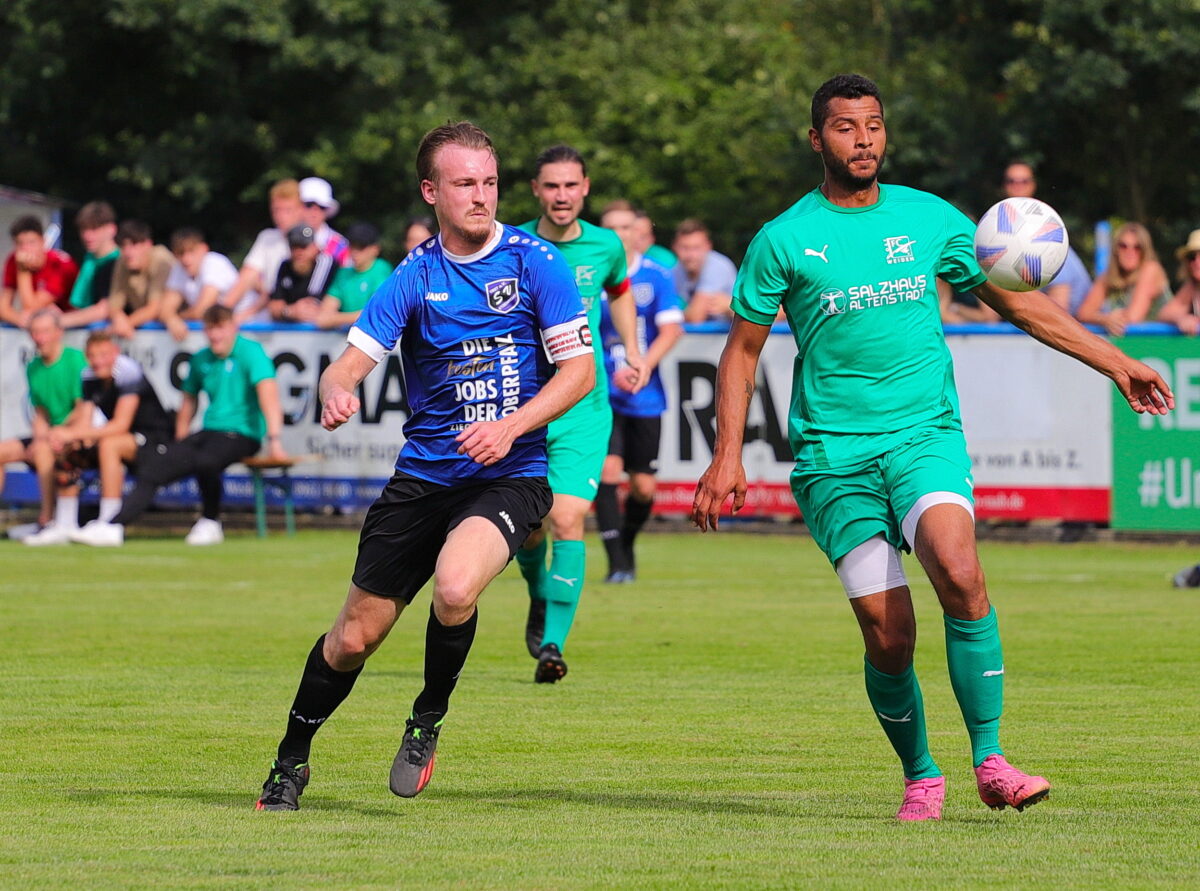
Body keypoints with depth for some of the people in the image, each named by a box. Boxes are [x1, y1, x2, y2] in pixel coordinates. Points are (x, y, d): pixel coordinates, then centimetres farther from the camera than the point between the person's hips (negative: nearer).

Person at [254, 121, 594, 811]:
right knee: (356, 635, 5)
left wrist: (510, 426, -17)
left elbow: (578, 370, -3)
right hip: (424, 475, 3)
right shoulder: (414, 278, 0)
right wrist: (336, 392, -32)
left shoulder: (537, 263, -4)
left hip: (510, 476, -2)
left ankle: (429, 721, -3)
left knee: (454, 589, -31)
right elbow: (350, 364, -7)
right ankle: (291, 763, 28)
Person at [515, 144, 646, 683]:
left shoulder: (605, 247, 3)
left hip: (584, 409, 0)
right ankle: (540, 599, 38)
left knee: (567, 520, -14)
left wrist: (633, 351, 17)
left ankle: (553, 643, -13)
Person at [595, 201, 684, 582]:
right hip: (603, 394, -1)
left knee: (643, 487, 5)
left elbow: (671, 329, -6)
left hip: (645, 397, 1)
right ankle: (616, 563, -13)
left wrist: (642, 367, -20)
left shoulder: (656, 276, 1)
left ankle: (627, 546, 34)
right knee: (608, 471, -19)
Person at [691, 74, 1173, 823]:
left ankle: (990, 758, -22)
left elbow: (1016, 302, 18)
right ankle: (921, 776, 15)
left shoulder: (931, 219, 9)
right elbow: (743, 350, 10)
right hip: (834, 453, -1)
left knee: (958, 570, -27)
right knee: (888, 635, -8)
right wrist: (728, 454, 2)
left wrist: (1113, 361, 16)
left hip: (927, 432, 1)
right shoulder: (784, 240, 3)